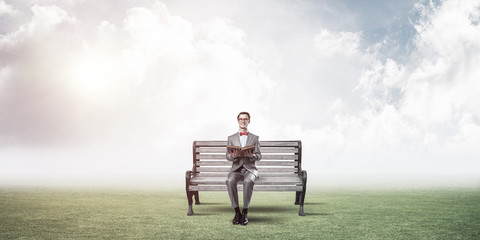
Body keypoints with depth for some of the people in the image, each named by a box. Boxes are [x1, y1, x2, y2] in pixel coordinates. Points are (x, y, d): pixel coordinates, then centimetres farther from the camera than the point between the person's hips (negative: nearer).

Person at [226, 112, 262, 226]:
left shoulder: (255, 138, 15)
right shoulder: (231, 138, 16)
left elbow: (259, 156, 7)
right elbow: (228, 156, 8)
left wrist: (251, 155, -17)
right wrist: (234, 156, -16)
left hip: (250, 168, -1)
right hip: (236, 168, 1)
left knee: (248, 181, -37)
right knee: (230, 181, -35)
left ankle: (245, 213, -30)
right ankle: (237, 211, -27)